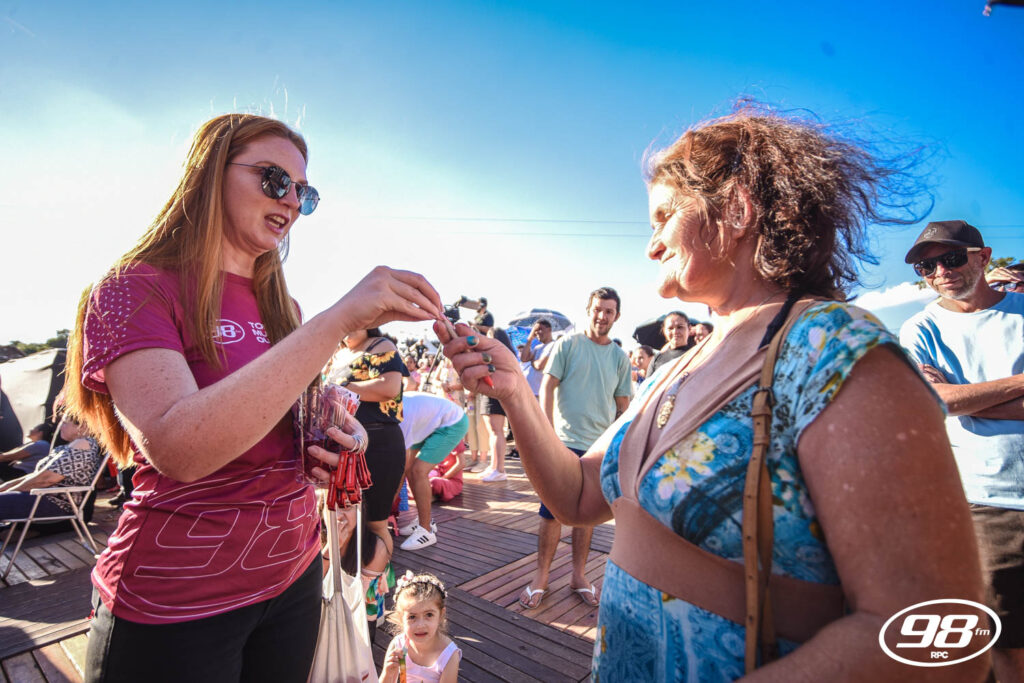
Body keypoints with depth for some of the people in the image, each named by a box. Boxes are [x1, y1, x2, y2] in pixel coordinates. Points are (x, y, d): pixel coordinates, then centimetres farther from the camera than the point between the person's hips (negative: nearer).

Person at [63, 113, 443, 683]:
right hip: (175, 606, -6)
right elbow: (176, 448, -31)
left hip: (294, 575, 6)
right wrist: (341, 320, -33)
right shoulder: (134, 291, -13)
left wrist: (339, 439, -7)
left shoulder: (280, 306, 6)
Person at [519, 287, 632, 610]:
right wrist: (549, 432, -14)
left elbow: (623, 407, 13)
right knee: (552, 512, 1)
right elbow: (547, 387, -5)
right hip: (565, 442, -3)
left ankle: (579, 575, 26)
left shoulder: (620, 358, 9)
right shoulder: (568, 344, -1)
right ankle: (541, 576, 16)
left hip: (601, 448, 3)